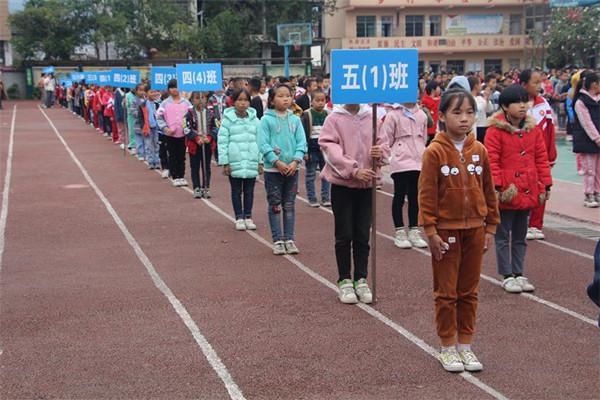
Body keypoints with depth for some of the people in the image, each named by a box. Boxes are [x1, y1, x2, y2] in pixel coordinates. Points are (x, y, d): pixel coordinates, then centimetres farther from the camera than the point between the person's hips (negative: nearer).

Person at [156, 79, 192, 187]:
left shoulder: (186, 102, 3)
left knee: (182, 156, 8)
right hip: (170, 134, -1)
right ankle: (175, 177, 10)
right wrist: (165, 128, -11)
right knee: (173, 156, 4)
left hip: (183, 133, 1)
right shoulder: (165, 103, -1)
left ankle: (181, 176, 17)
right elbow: (159, 116, 0)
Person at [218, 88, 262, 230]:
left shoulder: (254, 120, 3)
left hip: (251, 163, 2)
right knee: (236, 191, 9)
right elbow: (222, 142, -5)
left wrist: (260, 161, 4)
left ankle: (248, 217, 21)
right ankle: (239, 218, 17)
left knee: (249, 191, 10)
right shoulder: (228, 120, -5)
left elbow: (259, 141, 7)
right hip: (234, 162, -2)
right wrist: (224, 162, -8)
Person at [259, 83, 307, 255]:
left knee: (289, 206, 10)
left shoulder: (295, 120, 3)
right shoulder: (266, 120, -7)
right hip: (273, 169, -3)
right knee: (275, 206, 5)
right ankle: (277, 240, 11)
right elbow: (264, 144, -11)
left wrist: (296, 161, -14)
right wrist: (277, 162, -17)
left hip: (292, 168, 3)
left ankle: (289, 239, 17)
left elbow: (302, 142, 0)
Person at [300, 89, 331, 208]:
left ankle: (325, 198, 16)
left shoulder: (327, 114, 3)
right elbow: (304, 134, -9)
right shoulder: (307, 115, -8)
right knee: (310, 176, 5)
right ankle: (312, 199, 11)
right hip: (312, 149, -4)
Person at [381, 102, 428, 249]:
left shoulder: (421, 115, 7)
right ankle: (400, 232, 12)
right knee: (399, 196, 3)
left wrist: (421, 152, 12)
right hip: (400, 162, -5)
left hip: (418, 161, 5)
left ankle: (414, 231, 20)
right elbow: (387, 139, -6)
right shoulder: (393, 114, -7)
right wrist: (394, 154, -7)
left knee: (414, 196, 11)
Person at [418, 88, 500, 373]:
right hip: (446, 230, -4)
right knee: (446, 292, 6)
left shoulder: (479, 151, 2)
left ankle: (465, 344, 23)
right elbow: (426, 194, -11)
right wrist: (430, 231, -12)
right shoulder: (434, 152, -11)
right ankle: (448, 347, 17)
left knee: (469, 291, 12)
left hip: (475, 229, 4)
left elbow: (488, 191, 8)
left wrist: (490, 226, 7)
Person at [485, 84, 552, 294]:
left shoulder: (534, 129, 6)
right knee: (503, 236, 6)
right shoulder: (496, 130, -10)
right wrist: (496, 186, -17)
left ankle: (519, 274, 24)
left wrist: (545, 184, 5)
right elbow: (492, 161, -12)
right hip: (506, 193, -5)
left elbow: (541, 158, 9)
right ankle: (507, 276, 14)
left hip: (528, 192, 5)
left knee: (520, 237, 15)